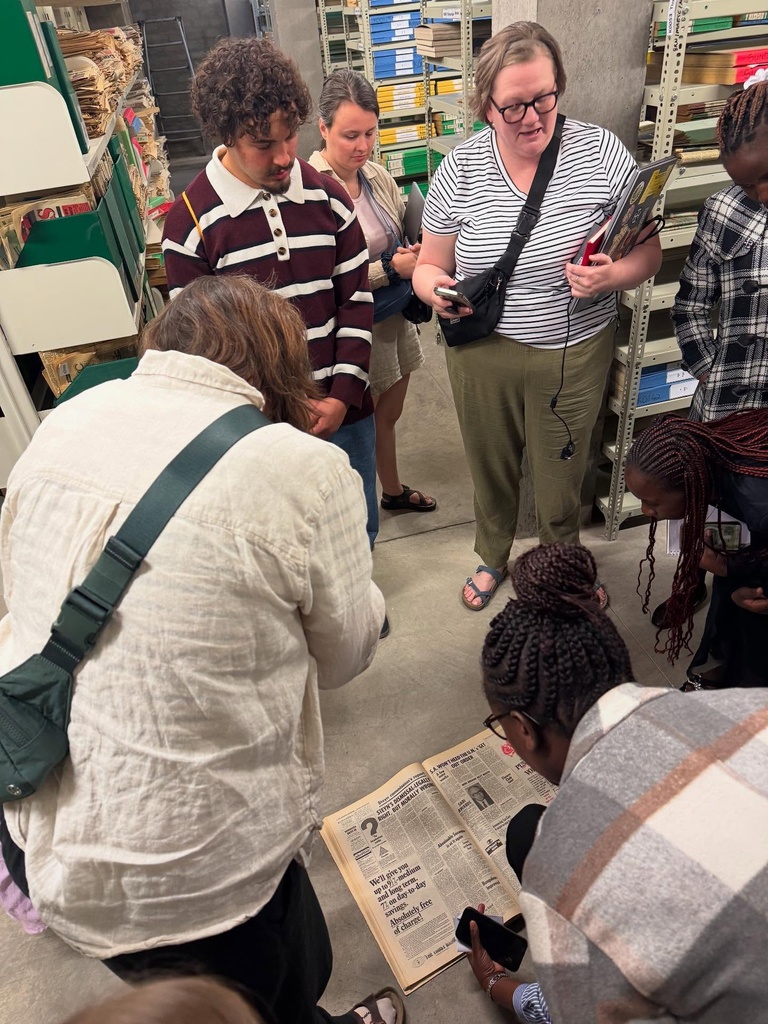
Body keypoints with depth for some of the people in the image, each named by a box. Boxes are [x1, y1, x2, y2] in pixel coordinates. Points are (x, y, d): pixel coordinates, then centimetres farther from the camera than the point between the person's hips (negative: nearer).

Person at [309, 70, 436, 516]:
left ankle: (394, 490, 46)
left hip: (395, 318, 7)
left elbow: (402, 236, 18)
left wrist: (416, 255, -5)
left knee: (389, 414, 23)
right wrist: (391, 267, -23)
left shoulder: (377, 175, 4)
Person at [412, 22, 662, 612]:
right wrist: (434, 287, -22)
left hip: (574, 356, 0)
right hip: (482, 355, 1)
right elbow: (430, 264, 2)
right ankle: (492, 557, 50)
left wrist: (612, 276, -25)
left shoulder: (601, 152, -7)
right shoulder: (459, 169, -5)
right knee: (491, 471, 20)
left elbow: (647, 253, -3)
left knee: (562, 481, 15)